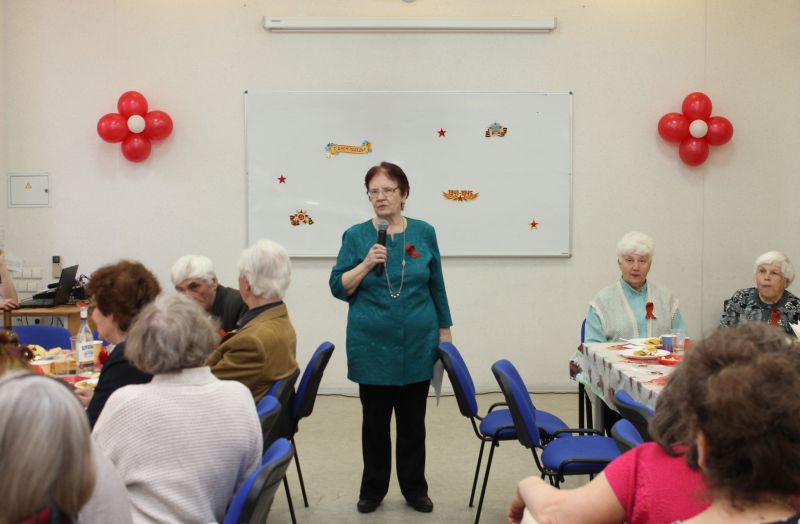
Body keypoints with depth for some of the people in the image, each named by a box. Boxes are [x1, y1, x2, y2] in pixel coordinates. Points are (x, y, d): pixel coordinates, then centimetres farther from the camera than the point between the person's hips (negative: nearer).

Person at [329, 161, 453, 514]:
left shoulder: (424, 233, 3)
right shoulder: (356, 236, -2)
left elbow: (437, 286, 9)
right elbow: (338, 288, -3)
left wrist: (445, 331, 9)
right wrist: (366, 264, -18)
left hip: (417, 344, 1)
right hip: (372, 346, -1)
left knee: (413, 421, 10)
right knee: (375, 422, 8)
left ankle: (415, 488, 25)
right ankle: (373, 488, 24)